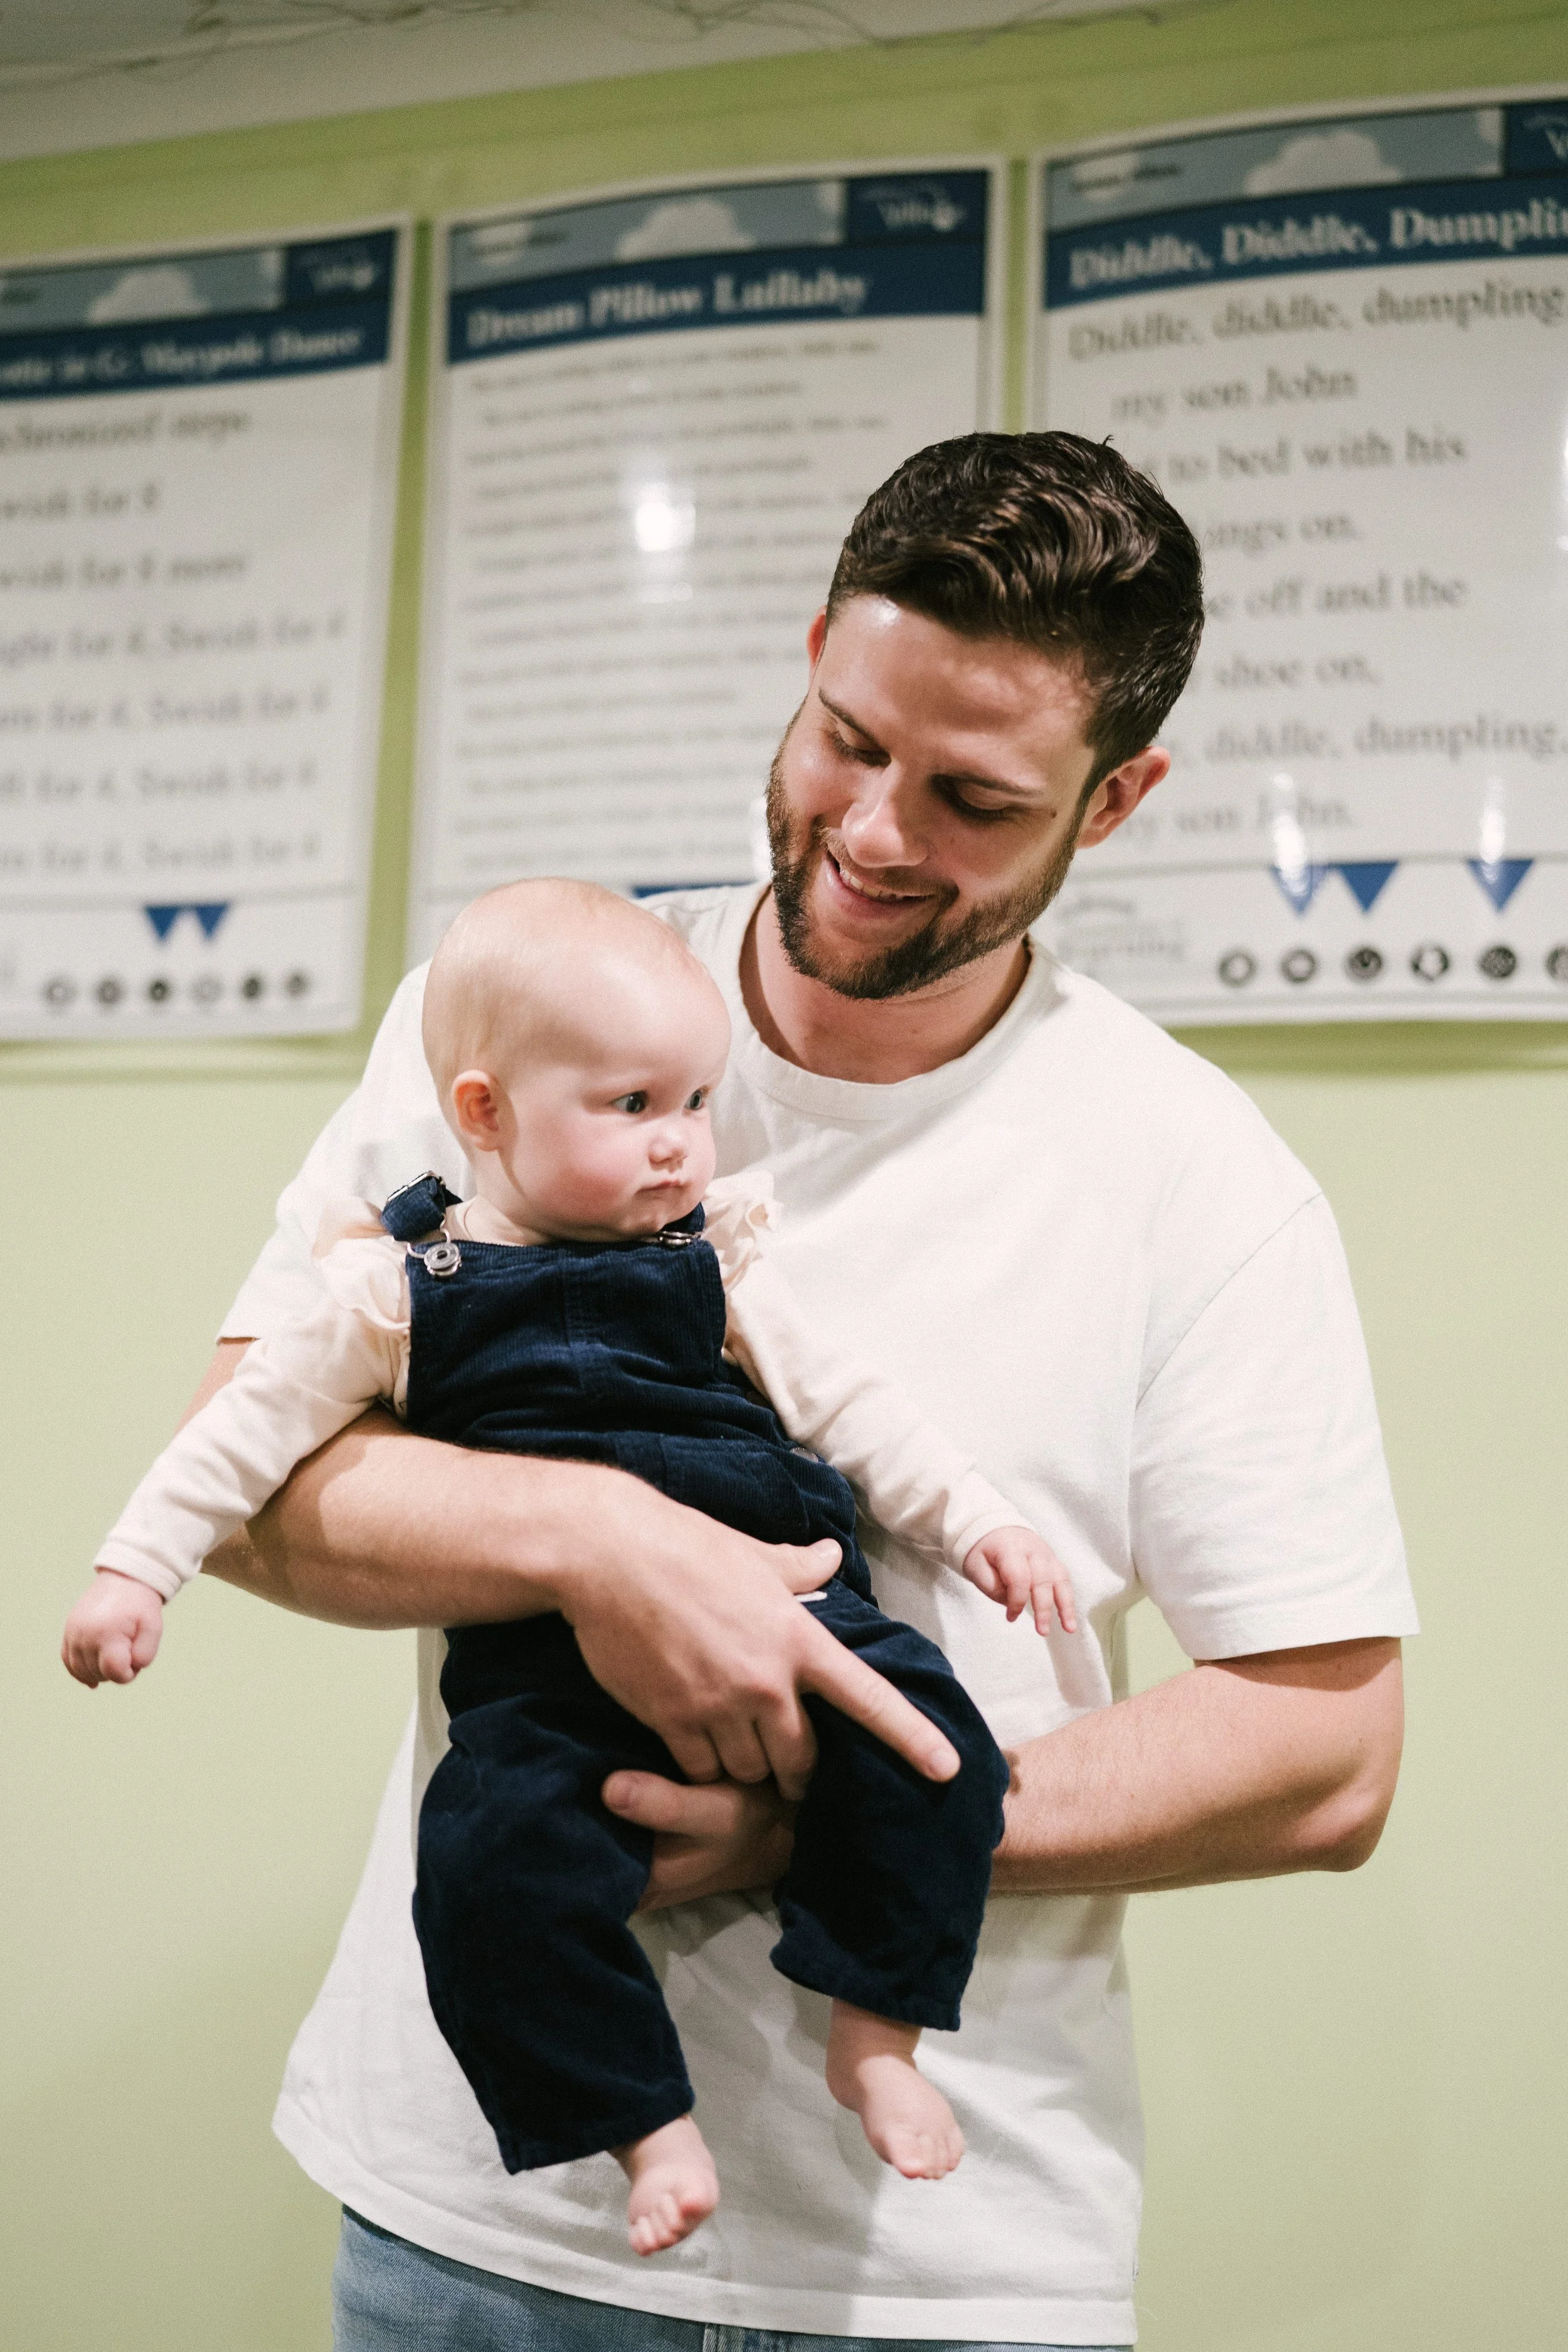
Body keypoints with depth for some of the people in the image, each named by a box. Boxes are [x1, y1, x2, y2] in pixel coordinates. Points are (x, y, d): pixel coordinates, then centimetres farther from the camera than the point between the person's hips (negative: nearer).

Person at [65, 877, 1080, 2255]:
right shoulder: (401, 1291, 4)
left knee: (926, 1746, -22)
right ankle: (648, 2125, -8)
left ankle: (876, 2040, -3)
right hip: (548, 1672, -1)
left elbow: (847, 1407, 15)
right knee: (492, 1848, -26)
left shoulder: (714, 1265, 11)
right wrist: (136, 1568, 6)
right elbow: (256, 1423, 11)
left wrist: (978, 1524, 8)